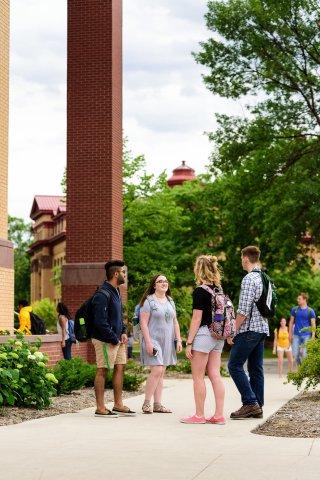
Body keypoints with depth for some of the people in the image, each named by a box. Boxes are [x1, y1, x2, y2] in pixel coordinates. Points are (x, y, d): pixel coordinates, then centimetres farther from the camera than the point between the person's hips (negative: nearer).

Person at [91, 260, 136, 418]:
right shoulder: (102, 295, -18)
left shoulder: (116, 292, 14)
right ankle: (100, 408, 3)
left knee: (120, 367, 11)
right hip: (105, 340, -10)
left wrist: (123, 332, 9)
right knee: (102, 370, -3)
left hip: (117, 339, 10)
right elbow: (100, 322, -22)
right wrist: (114, 339, -17)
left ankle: (118, 405, 19)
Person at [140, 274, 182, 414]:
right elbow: (143, 323, -10)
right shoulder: (149, 301, -5)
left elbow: (175, 322, 20)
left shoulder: (170, 301, 15)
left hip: (167, 342, 7)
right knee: (156, 371, -15)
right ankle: (146, 403, -6)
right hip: (153, 340, -6)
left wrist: (178, 340, 12)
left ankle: (157, 404, 8)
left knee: (161, 373, 6)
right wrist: (148, 342, -17)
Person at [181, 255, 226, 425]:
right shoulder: (219, 289, 10)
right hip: (218, 336, 8)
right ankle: (219, 415, 6)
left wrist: (189, 342, -11)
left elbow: (197, 318, -15)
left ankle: (199, 415, 5)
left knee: (198, 377, 1)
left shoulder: (200, 291, -13)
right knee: (215, 375, 7)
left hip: (203, 334, -8)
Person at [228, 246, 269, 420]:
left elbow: (243, 310, -19)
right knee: (256, 368, 10)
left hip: (249, 329, -9)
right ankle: (257, 408, 11)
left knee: (235, 365, -4)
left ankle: (250, 403, -10)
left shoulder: (249, 279, -14)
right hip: (263, 328, 9)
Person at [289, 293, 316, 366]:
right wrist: (290, 334, 9)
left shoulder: (310, 311, -1)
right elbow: (291, 322, 13)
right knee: (295, 354, 0)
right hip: (296, 335, 3)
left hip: (306, 335, -3)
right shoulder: (294, 309, 7)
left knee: (304, 354, -5)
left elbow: (313, 324, 0)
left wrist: (313, 336, -7)